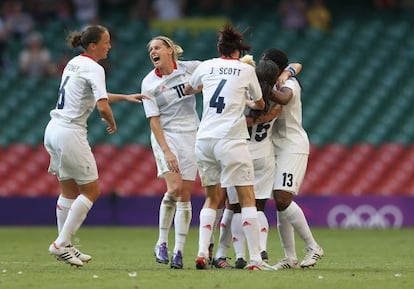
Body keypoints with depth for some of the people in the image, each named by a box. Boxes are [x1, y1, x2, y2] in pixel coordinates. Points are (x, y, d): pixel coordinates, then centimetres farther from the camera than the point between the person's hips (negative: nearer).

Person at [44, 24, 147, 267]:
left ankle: (65, 246, 17)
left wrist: (126, 97, 22)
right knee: (91, 191, 0)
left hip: (54, 129, 9)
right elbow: (102, 106, -23)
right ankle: (61, 244, -4)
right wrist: (112, 123, -3)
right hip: (71, 133, -9)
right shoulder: (94, 69, -13)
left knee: (69, 192, 15)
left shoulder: (74, 63, 14)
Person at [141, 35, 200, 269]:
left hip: (191, 136, 2)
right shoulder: (149, 84, -3)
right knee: (174, 187, -20)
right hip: (165, 136, -2)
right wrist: (166, 151, -14)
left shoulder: (191, 67, 2)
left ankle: (179, 251, 2)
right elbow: (154, 120, -6)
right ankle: (162, 243, -5)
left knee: (185, 195, -1)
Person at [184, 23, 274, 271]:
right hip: (231, 139, -4)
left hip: (205, 139, 4)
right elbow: (261, 105, 18)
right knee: (247, 197, -1)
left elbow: (187, 90, 31)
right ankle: (255, 258, -8)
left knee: (212, 198, 15)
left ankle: (202, 253, 2)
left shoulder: (206, 67, 11)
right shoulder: (246, 70, 4)